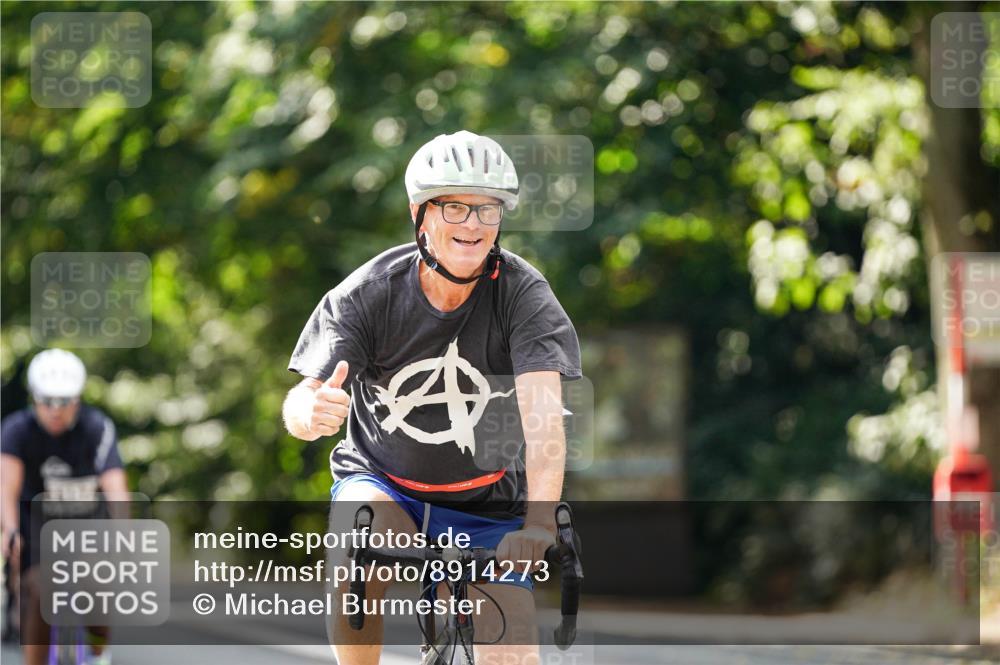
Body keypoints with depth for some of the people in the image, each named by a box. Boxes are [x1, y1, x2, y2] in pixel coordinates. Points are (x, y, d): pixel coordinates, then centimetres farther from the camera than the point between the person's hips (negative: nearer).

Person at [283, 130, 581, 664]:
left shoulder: (524, 295, -16)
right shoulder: (368, 293, -15)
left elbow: (542, 411, -30)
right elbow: (300, 403, -21)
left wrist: (539, 523, -46)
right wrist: (312, 412, -48)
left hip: (487, 505, 1)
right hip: (382, 481, 0)